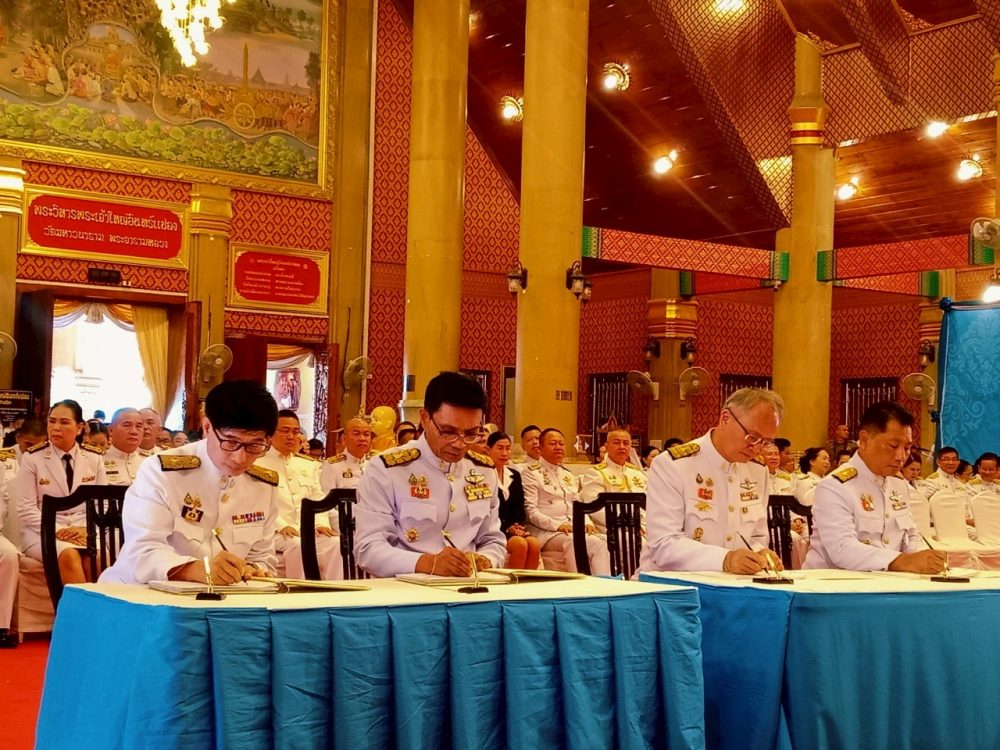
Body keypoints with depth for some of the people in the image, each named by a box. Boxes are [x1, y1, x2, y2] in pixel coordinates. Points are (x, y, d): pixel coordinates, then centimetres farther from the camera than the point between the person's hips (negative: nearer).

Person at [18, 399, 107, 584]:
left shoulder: (94, 458, 7)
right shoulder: (32, 458, -2)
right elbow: (26, 509, -4)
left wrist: (87, 529, -12)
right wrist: (57, 531, -16)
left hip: (84, 531, 2)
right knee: (69, 556, -35)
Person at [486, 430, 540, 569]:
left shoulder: (514, 476, 19)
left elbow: (520, 507, 14)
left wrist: (518, 526, -7)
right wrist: (507, 527, -17)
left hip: (514, 528, 6)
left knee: (534, 543, -25)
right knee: (520, 544, -31)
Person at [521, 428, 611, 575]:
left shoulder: (568, 475, 25)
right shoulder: (531, 473, 3)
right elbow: (530, 510, -7)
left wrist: (587, 523, 0)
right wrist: (557, 525, -19)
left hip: (572, 528, 6)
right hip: (545, 531, -6)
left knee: (601, 542, -25)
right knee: (574, 542, -37)